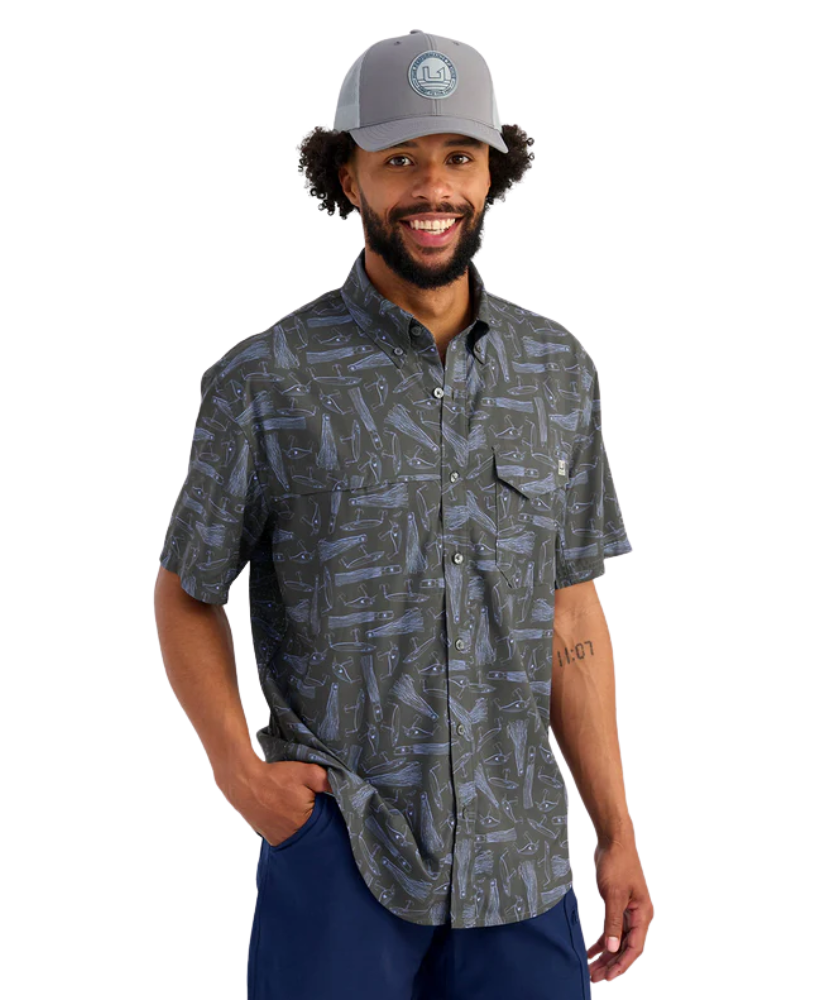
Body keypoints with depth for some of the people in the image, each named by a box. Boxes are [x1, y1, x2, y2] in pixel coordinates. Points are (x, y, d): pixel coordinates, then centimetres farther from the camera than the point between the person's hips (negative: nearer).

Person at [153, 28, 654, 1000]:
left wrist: (617, 832, 6)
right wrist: (236, 764, -11)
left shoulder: (561, 371, 5)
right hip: (337, 840, -3)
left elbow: (571, 613, 8)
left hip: (520, 859, 3)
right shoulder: (265, 383, -7)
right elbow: (184, 593, 3)